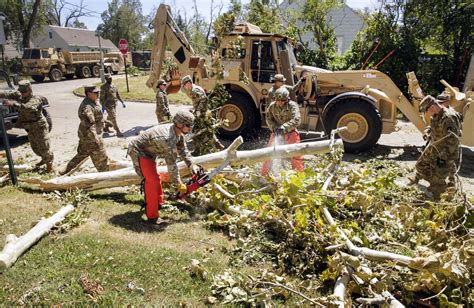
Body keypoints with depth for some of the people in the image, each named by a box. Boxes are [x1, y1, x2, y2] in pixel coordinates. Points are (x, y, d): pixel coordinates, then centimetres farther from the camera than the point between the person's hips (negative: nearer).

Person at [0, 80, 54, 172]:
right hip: (30, 128, 8)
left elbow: (28, 107, -41)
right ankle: (44, 159, 43)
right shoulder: (19, 95, -1)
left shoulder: (36, 99, -23)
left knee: (44, 147, 1)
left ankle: (49, 163, 21)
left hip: (40, 127, -8)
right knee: (34, 147, 21)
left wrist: (13, 103, -51)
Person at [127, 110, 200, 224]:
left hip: (148, 151, 10)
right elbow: (171, 164, -29)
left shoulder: (178, 132, -8)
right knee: (152, 181, -15)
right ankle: (152, 216, -9)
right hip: (138, 151, -10)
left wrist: (191, 165, 2)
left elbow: (183, 150, 7)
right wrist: (179, 185, -21)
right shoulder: (167, 138, -35)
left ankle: (159, 203, 40)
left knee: (155, 178, 21)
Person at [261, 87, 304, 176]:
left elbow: (296, 120, -27)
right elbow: (269, 119, 0)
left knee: (296, 154, -2)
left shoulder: (292, 105, -17)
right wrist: (274, 128, -18)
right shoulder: (272, 106, -6)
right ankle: (263, 175, 16)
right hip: (277, 132, 3)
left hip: (290, 132, -3)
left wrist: (284, 127, -37)